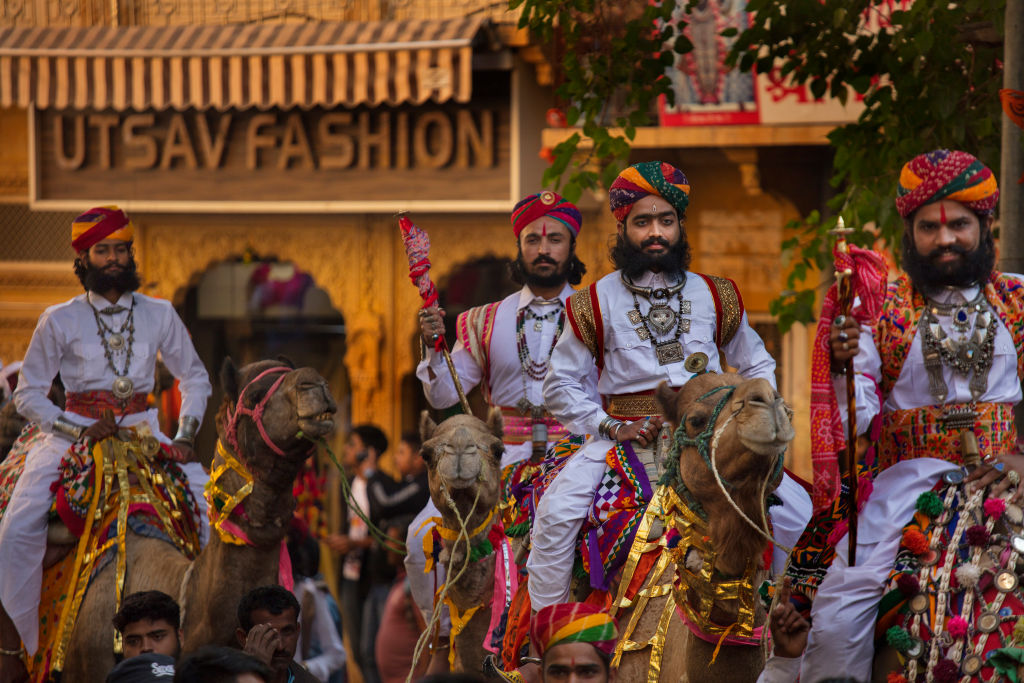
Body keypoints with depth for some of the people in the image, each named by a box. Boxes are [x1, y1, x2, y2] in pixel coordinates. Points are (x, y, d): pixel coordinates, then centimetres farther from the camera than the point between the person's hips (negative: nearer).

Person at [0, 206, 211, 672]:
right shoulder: (60, 321, 1)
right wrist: (82, 432, -8)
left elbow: (195, 379, 18)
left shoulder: (159, 315, 7)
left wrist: (185, 437, 3)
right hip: (73, 433, -2)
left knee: (212, 501, -19)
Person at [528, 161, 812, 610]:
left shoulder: (714, 296, 10)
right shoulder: (596, 304, 3)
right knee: (556, 512, -25)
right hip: (625, 435, -2)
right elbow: (562, 385, 5)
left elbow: (756, 366, 21)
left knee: (795, 511, -14)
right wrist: (612, 427, -10)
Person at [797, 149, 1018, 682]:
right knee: (836, 613, -15)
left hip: (1005, 470, 0)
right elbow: (857, 415, 1)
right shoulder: (881, 308, 9)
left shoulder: (1015, 298, 12)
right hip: (913, 474, 0)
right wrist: (844, 366, -20)